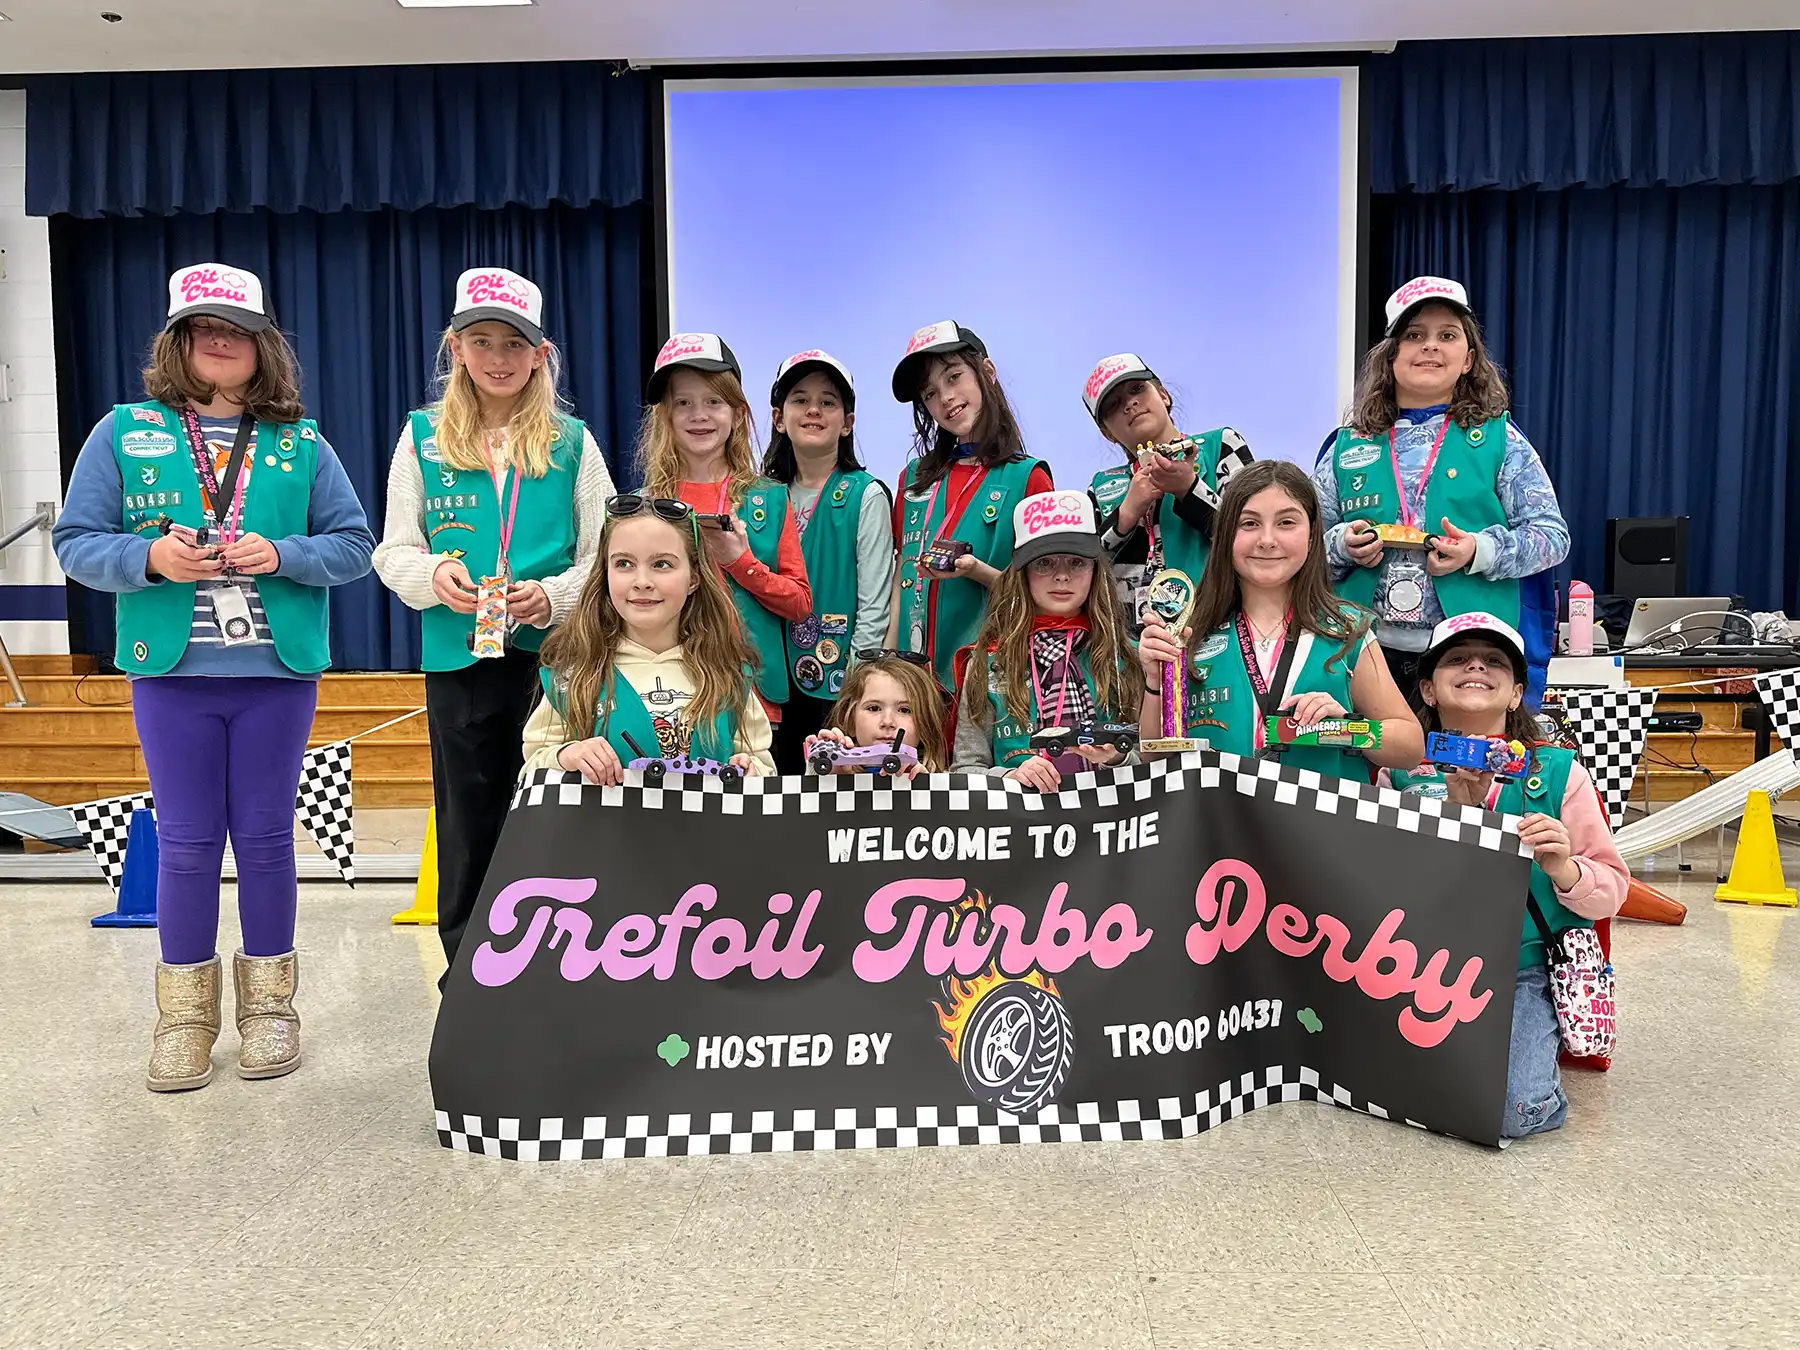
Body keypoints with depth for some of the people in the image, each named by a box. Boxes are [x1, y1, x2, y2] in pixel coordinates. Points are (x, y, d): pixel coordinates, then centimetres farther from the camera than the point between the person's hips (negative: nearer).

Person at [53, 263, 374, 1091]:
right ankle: (185, 1012, 21)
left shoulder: (302, 444, 5)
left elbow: (355, 545, 3)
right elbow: (76, 543, 3)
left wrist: (283, 555, -15)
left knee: (265, 838, 8)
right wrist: (149, 558, -16)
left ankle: (268, 1003, 22)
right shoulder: (124, 433, 4)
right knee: (186, 843, 6)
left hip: (278, 673, 0)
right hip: (172, 672, 0)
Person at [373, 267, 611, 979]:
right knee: (468, 822, 10)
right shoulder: (423, 437, 7)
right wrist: (433, 576, -15)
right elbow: (394, 553, 7)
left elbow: (603, 556, 2)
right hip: (458, 660, 1)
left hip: (554, 656, -1)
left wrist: (553, 595, -17)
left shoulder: (572, 442, 5)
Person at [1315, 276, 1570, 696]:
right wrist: (1342, 545, -6)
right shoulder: (1348, 446, 13)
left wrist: (1480, 552, -12)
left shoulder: (1499, 439, 8)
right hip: (1365, 651, 1)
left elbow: (1551, 536, 5)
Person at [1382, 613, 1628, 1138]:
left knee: (1513, 1111, -22)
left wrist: (1563, 869, -19)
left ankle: (1539, 1038, 12)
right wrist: (1455, 810, -15)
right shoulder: (1402, 769, 3)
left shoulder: (1558, 770, 3)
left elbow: (1612, 888, 4)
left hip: (1521, 971, -1)